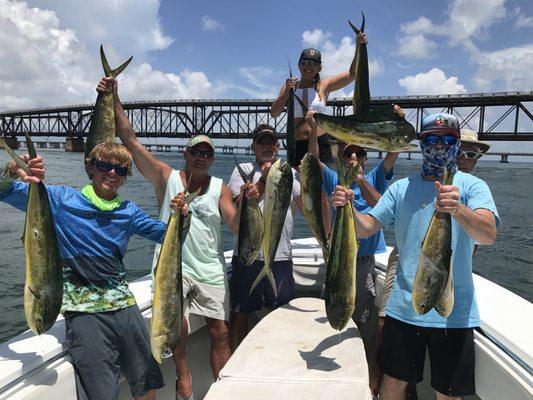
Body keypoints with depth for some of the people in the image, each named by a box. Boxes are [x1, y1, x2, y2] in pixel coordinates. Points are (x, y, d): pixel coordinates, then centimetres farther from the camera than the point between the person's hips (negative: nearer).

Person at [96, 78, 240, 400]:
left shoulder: (220, 188, 4)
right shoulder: (167, 177, 1)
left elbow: (237, 226, -6)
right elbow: (130, 139, -3)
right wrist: (115, 100, -10)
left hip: (211, 270, 2)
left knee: (220, 331, 4)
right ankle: (183, 373, -5)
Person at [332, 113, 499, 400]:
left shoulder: (472, 186, -3)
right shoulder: (401, 188, 6)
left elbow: (489, 234, -20)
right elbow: (366, 228, -1)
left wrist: (458, 210, -40)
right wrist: (347, 207, -21)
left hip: (454, 312, -2)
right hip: (403, 308, 2)